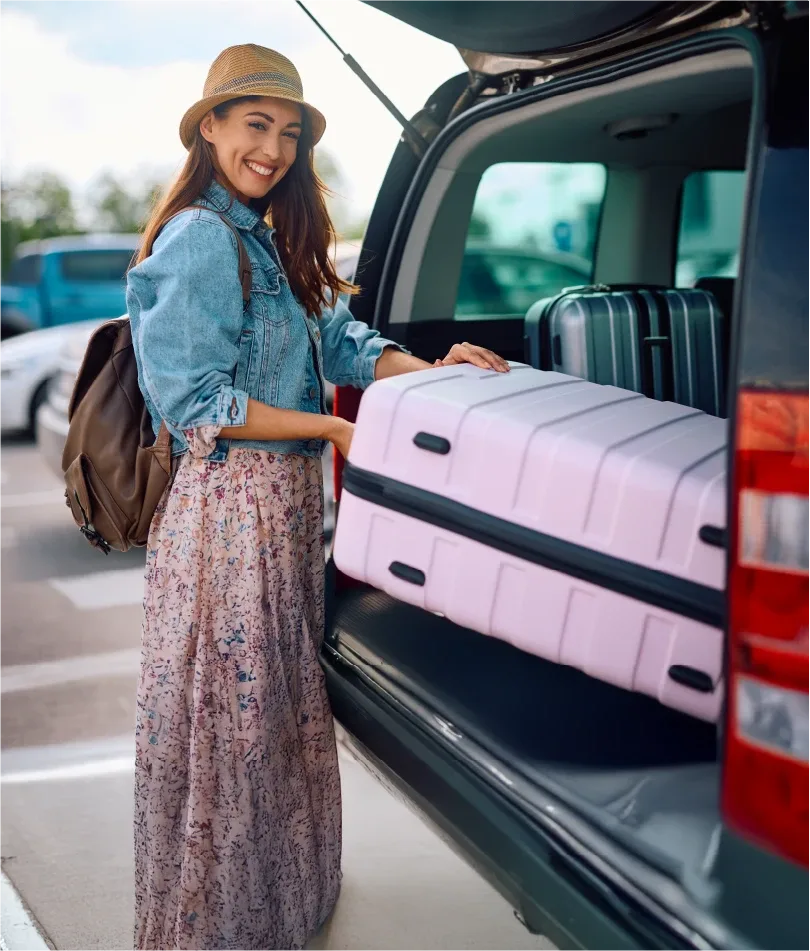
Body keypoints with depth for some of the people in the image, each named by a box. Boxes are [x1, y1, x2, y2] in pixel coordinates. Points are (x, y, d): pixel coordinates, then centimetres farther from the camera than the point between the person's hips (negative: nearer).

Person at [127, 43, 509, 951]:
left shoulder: (268, 242, 15)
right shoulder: (198, 238, -14)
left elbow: (337, 338, 7)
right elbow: (194, 401, -18)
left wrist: (427, 372, -10)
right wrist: (335, 428, -14)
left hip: (281, 501, 9)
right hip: (228, 499, -9)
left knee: (276, 703, 19)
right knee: (231, 713, 2)